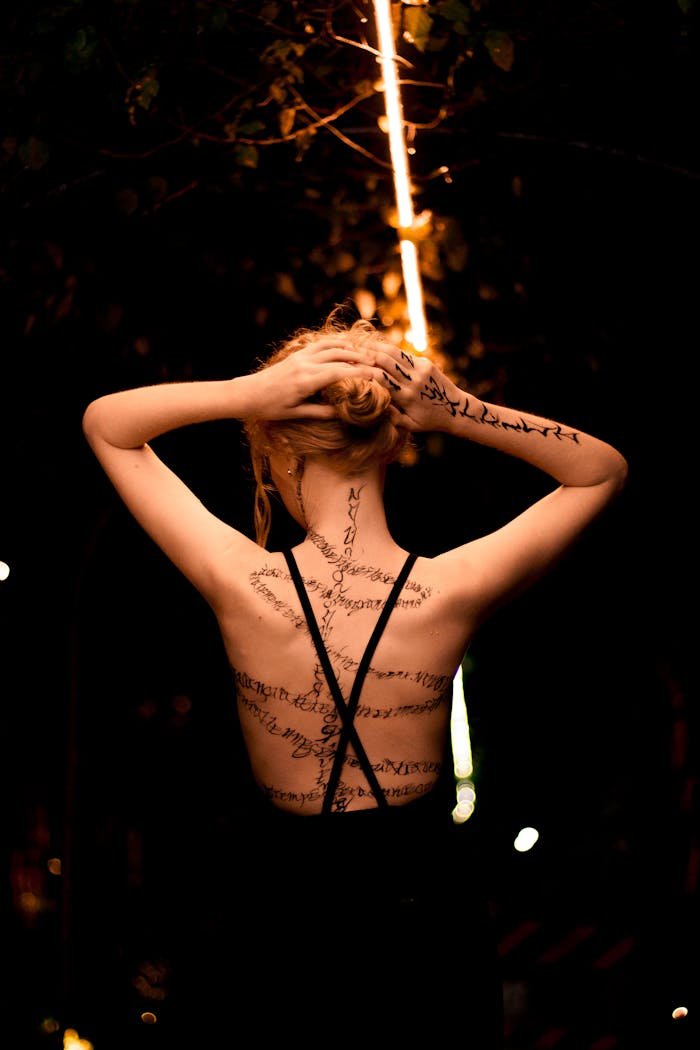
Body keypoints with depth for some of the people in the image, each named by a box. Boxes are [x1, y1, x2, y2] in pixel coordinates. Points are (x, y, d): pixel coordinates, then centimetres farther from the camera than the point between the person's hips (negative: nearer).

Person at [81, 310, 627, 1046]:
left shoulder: (240, 587, -24)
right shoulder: (453, 593, -24)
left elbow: (103, 421, -11)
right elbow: (604, 469, -8)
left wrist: (248, 393, -26)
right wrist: (459, 412, -22)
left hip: (282, 909, 0)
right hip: (425, 911, 0)